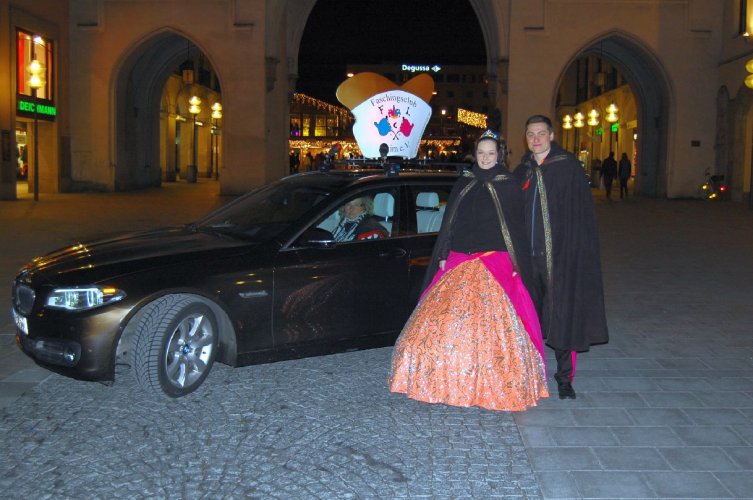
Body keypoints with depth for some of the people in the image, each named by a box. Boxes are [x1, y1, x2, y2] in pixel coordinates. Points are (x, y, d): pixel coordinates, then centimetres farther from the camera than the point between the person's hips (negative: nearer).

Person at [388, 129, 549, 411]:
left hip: (496, 264, -4)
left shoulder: (508, 186, 2)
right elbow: (449, 222, 14)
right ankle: (451, 380, 13)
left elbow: (517, 227, 1)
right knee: (448, 319, 1)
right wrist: (443, 256, 8)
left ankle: (493, 386, 5)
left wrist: (517, 263, -5)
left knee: (492, 323, -6)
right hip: (460, 263, 4)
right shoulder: (463, 184, 12)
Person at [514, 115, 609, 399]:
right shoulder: (522, 171, 11)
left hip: (561, 253, -4)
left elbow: (582, 212, -6)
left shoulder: (569, 167, -2)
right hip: (528, 254, 4)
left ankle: (565, 377, 10)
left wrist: (577, 251, -15)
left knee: (563, 315, -1)